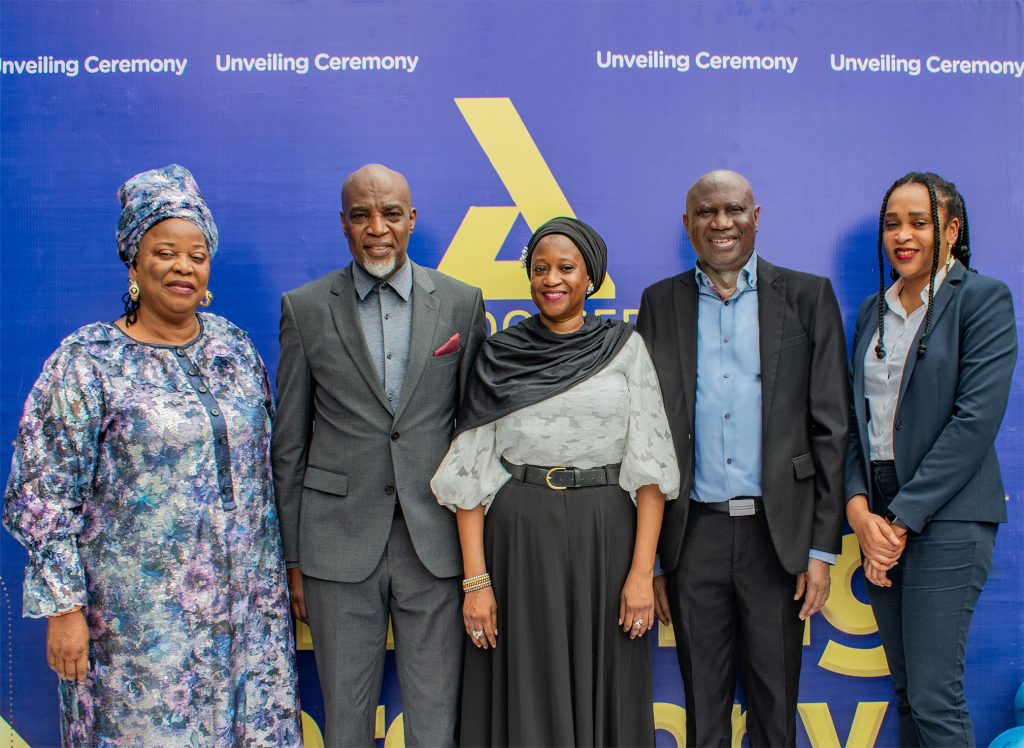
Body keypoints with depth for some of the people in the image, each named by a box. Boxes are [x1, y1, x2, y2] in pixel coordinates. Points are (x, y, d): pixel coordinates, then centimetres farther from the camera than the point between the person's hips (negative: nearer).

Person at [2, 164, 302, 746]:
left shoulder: (236, 348, 5)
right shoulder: (87, 363, -8)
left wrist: (280, 568, 12)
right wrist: (63, 607, -11)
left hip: (247, 604, 4)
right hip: (141, 616, -4)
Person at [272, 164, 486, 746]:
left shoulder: (462, 303, 2)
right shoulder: (306, 309, 2)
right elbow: (289, 444, 5)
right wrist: (292, 557, 5)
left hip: (436, 540, 0)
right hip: (340, 542, 0)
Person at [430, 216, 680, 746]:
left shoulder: (625, 347, 4)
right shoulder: (498, 356, 5)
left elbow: (649, 464, -1)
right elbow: (471, 471, 1)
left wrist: (642, 571, -9)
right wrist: (475, 580, -6)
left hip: (605, 536, 0)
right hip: (518, 539, 0)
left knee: (603, 691, 8)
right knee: (524, 693, 7)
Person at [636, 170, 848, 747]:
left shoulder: (808, 297, 2)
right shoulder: (661, 303, 6)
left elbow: (831, 428, 0)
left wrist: (823, 547, -4)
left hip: (778, 532, -1)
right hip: (694, 534, 1)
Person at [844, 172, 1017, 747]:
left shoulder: (983, 298, -4)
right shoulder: (873, 310, 14)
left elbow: (977, 418, -13)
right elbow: (855, 416, 11)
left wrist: (904, 516, -14)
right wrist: (859, 507, -5)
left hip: (945, 516, -6)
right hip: (881, 517, 6)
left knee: (935, 696, -5)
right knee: (905, 689, 13)